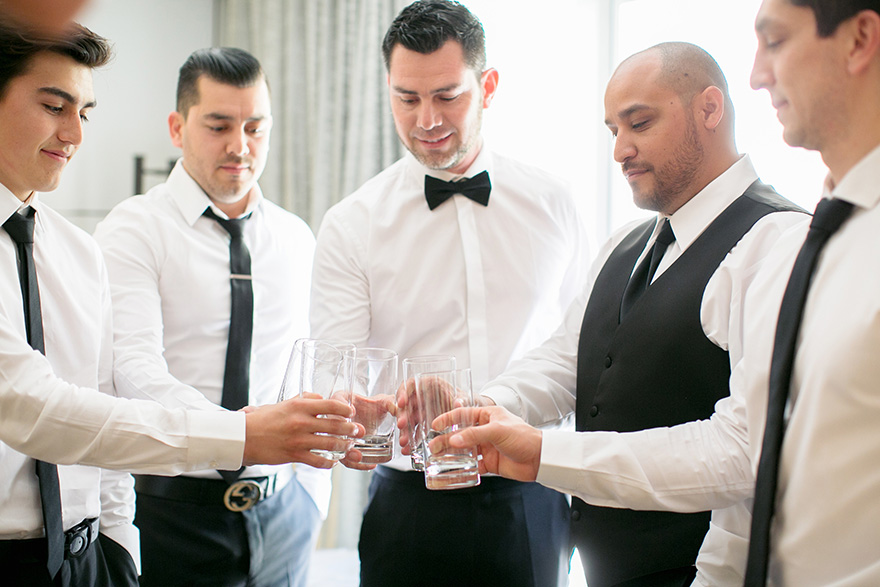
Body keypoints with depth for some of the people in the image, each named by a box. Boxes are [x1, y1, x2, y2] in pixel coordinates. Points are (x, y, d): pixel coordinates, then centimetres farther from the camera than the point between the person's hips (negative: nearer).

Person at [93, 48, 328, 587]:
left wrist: (315, 491, 8)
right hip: (177, 506, -4)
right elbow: (134, 366, -21)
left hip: (283, 507, 4)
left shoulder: (297, 239, 8)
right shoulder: (133, 230, -8)